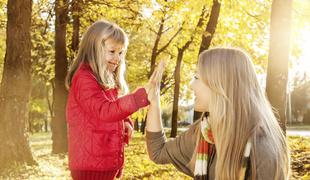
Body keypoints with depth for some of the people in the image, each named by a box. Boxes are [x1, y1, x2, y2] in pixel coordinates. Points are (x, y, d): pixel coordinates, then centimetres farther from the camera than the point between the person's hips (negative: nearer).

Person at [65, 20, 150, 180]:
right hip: (91, 164, -9)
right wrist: (142, 95, -38)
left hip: (108, 162, 9)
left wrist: (125, 123, 0)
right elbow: (105, 111, -29)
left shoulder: (108, 81, 14)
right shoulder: (84, 79, -15)